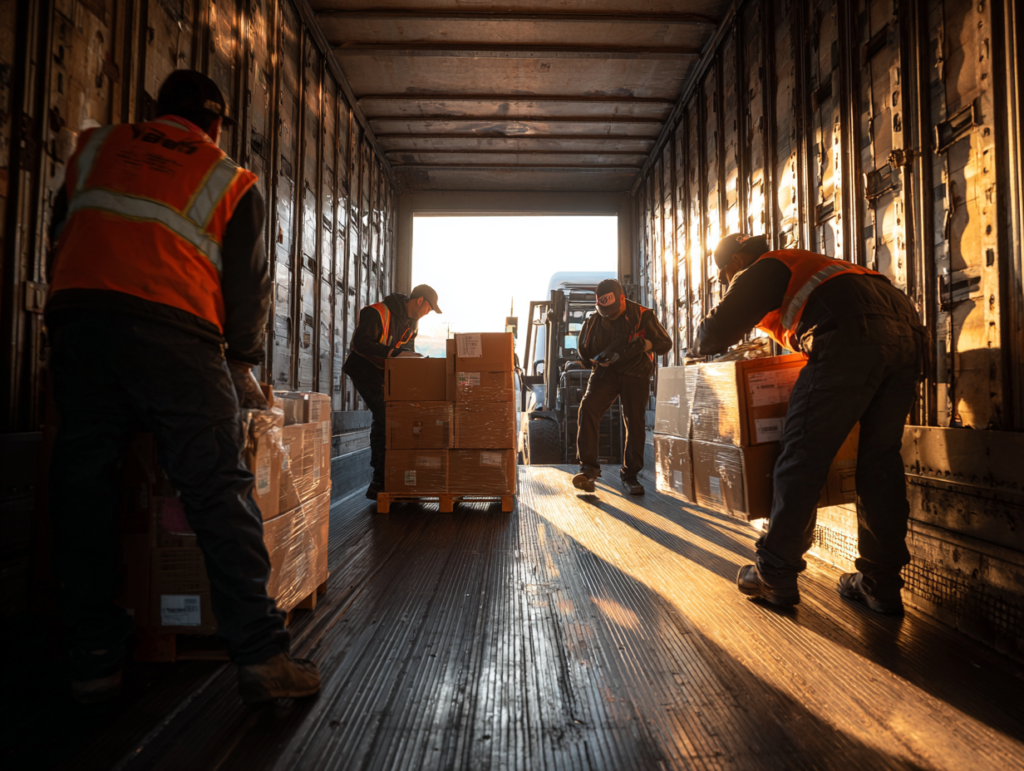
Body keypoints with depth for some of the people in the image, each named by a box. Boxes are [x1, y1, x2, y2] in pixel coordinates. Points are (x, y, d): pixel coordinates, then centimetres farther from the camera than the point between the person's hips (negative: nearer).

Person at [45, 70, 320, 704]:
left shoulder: (96, 148, 25)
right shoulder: (230, 181, 15)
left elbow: (59, 243, 25)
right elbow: (249, 284, 11)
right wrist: (243, 364, 22)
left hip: (76, 319, 4)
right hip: (174, 334, -3)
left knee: (84, 488, 9)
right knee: (220, 491, -5)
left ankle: (95, 661, 16)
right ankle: (261, 656, -4)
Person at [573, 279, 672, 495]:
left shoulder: (641, 316, -5)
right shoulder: (593, 321, 4)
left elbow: (665, 344, -4)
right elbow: (584, 353, 13)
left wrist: (643, 344, -24)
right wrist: (599, 359, -10)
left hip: (635, 374, -1)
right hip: (605, 372, 1)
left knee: (635, 424, -4)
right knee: (588, 408, -22)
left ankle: (630, 475, 15)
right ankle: (588, 468, -20)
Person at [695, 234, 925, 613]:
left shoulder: (762, 270, 14)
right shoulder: (803, 264, 39)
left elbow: (718, 330, 5)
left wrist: (701, 346, 27)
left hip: (853, 336, -9)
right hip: (906, 329, 9)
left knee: (803, 456, -3)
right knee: (880, 461, 11)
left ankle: (775, 575, 6)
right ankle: (881, 585, 17)